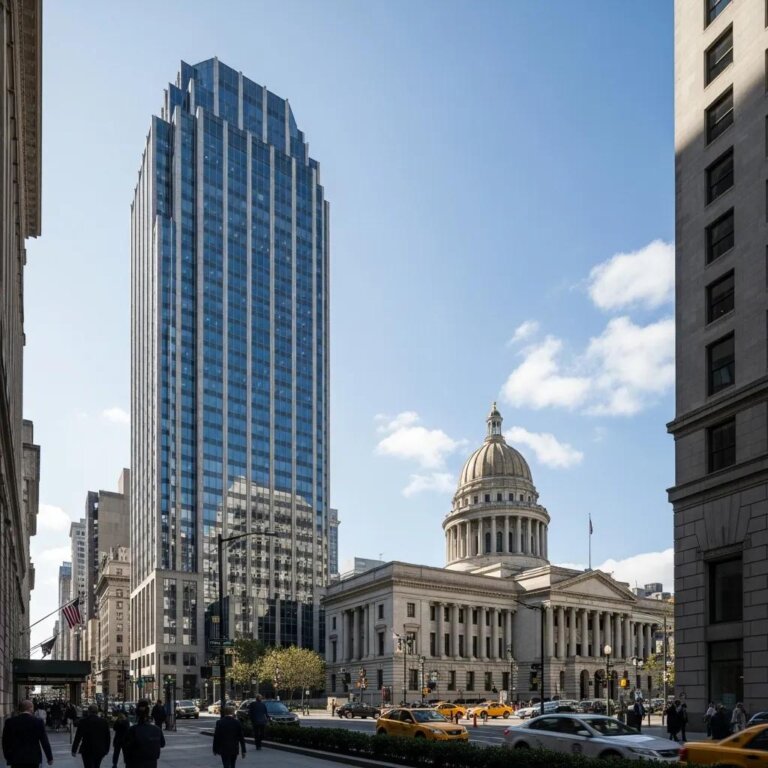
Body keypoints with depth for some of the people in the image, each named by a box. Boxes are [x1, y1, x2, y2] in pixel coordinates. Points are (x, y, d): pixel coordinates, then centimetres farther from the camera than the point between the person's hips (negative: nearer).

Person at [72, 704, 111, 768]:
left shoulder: (83, 721, -8)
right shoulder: (104, 722, 0)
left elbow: (78, 737, -7)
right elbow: (107, 737, 4)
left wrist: (74, 750, -1)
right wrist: (106, 750, 14)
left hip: (87, 751, -3)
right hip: (100, 751, 3)